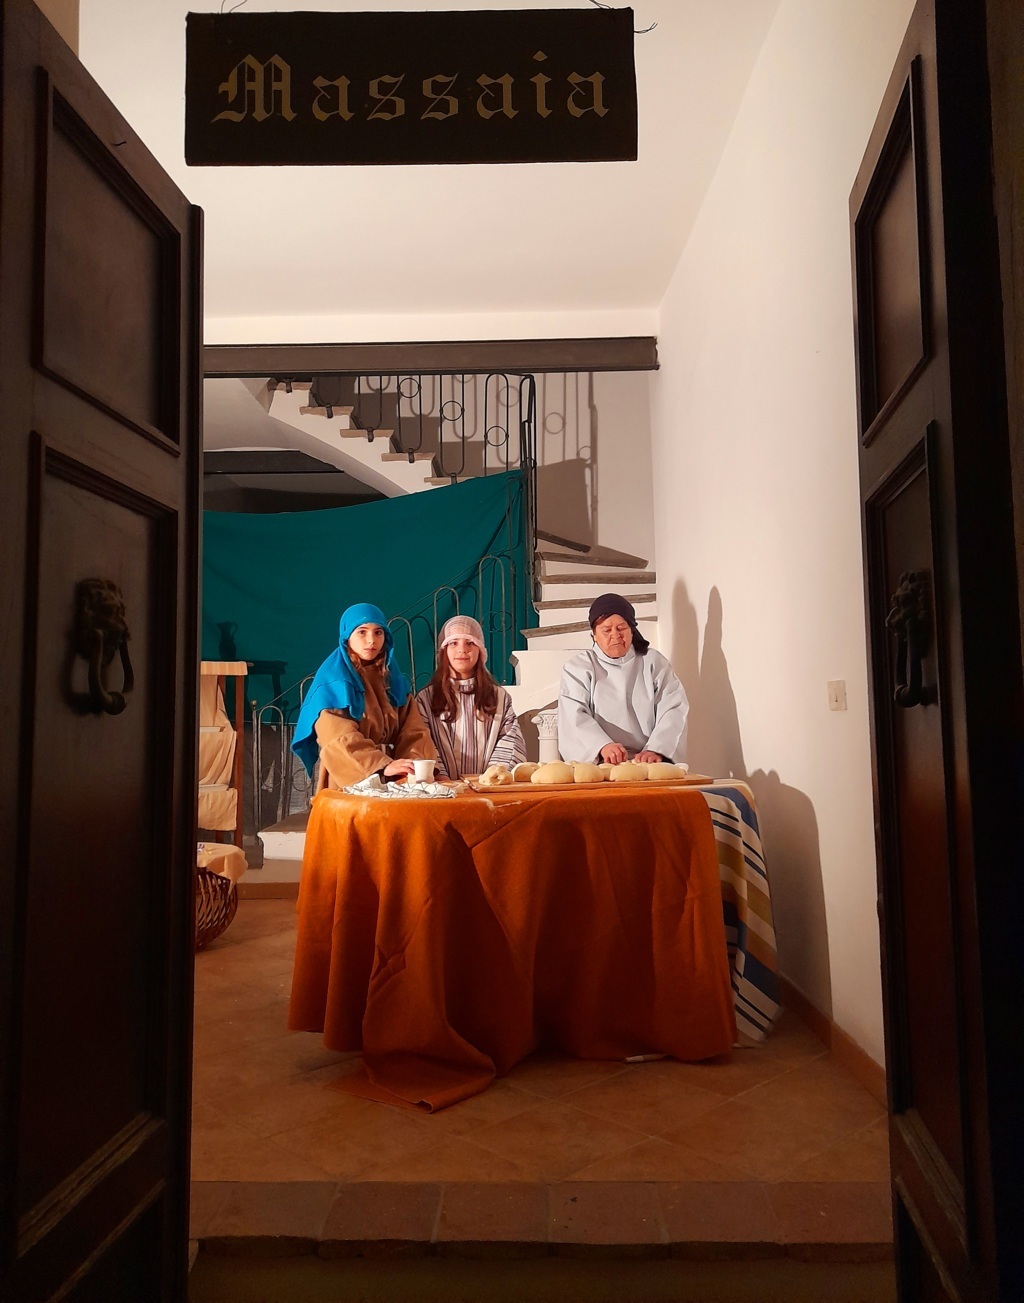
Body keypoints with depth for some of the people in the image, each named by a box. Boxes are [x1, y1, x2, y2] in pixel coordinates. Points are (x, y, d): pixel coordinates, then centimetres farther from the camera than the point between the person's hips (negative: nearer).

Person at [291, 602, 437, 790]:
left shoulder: (394, 679, 12)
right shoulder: (333, 680, -4)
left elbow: (412, 728, 3)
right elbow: (341, 738, -14)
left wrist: (416, 762, -16)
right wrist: (383, 766, -26)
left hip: (390, 782, 4)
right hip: (347, 782, -4)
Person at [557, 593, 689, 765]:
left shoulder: (654, 662, 15)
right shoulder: (578, 668, 11)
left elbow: (673, 710, 3)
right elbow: (575, 717, -4)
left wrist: (656, 750, -15)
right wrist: (603, 746, -23)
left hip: (647, 765, 1)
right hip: (598, 766, -1)